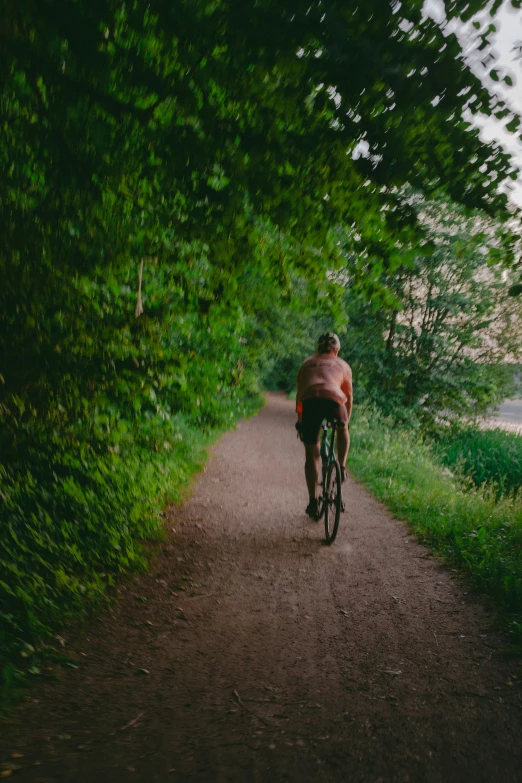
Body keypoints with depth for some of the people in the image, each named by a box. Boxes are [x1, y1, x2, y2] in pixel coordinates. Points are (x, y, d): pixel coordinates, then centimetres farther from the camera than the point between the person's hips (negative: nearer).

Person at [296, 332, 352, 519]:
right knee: (342, 431, 34)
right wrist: (346, 421, 43)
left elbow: (299, 394, 31)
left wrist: (299, 419, 40)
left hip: (309, 402, 1)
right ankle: (342, 467, 17)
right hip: (334, 400, 0)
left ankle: (313, 502, 14)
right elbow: (349, 397, 30)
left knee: (311, 455, 11)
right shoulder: (342, 365, 28)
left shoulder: (307, 363, 31)